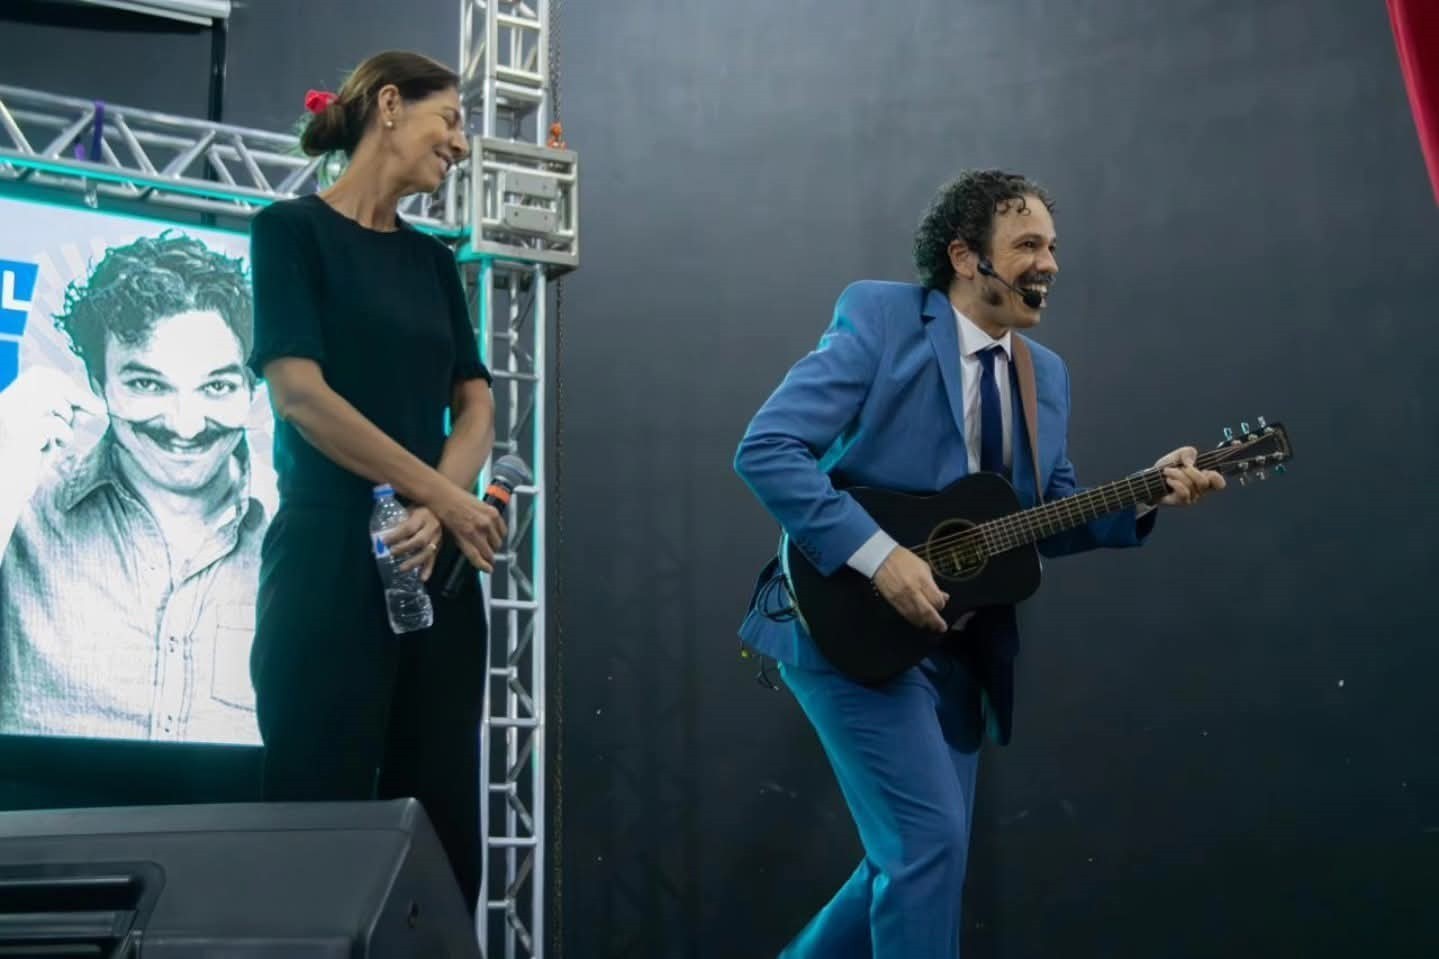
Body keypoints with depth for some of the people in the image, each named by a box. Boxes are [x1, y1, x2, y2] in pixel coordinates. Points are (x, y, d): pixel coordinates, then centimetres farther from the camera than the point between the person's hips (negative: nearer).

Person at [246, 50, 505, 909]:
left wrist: (436, 513, -10)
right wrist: (447, 498, -11)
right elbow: (299, 393, -12)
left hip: (436, 561, 6)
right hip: (331, 560, -6)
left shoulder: (432, 260, 17)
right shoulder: (293, 228, -2)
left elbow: (476, 405, 10)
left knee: (441, 821, 5)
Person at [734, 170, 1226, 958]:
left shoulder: (1045, 374, 11)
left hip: (957, 646, 8)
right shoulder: (879, 320, -10)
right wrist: (878, 553, -26)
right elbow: (764, 450, -19)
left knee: (913, 857, 12)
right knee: (931, 840, -12)